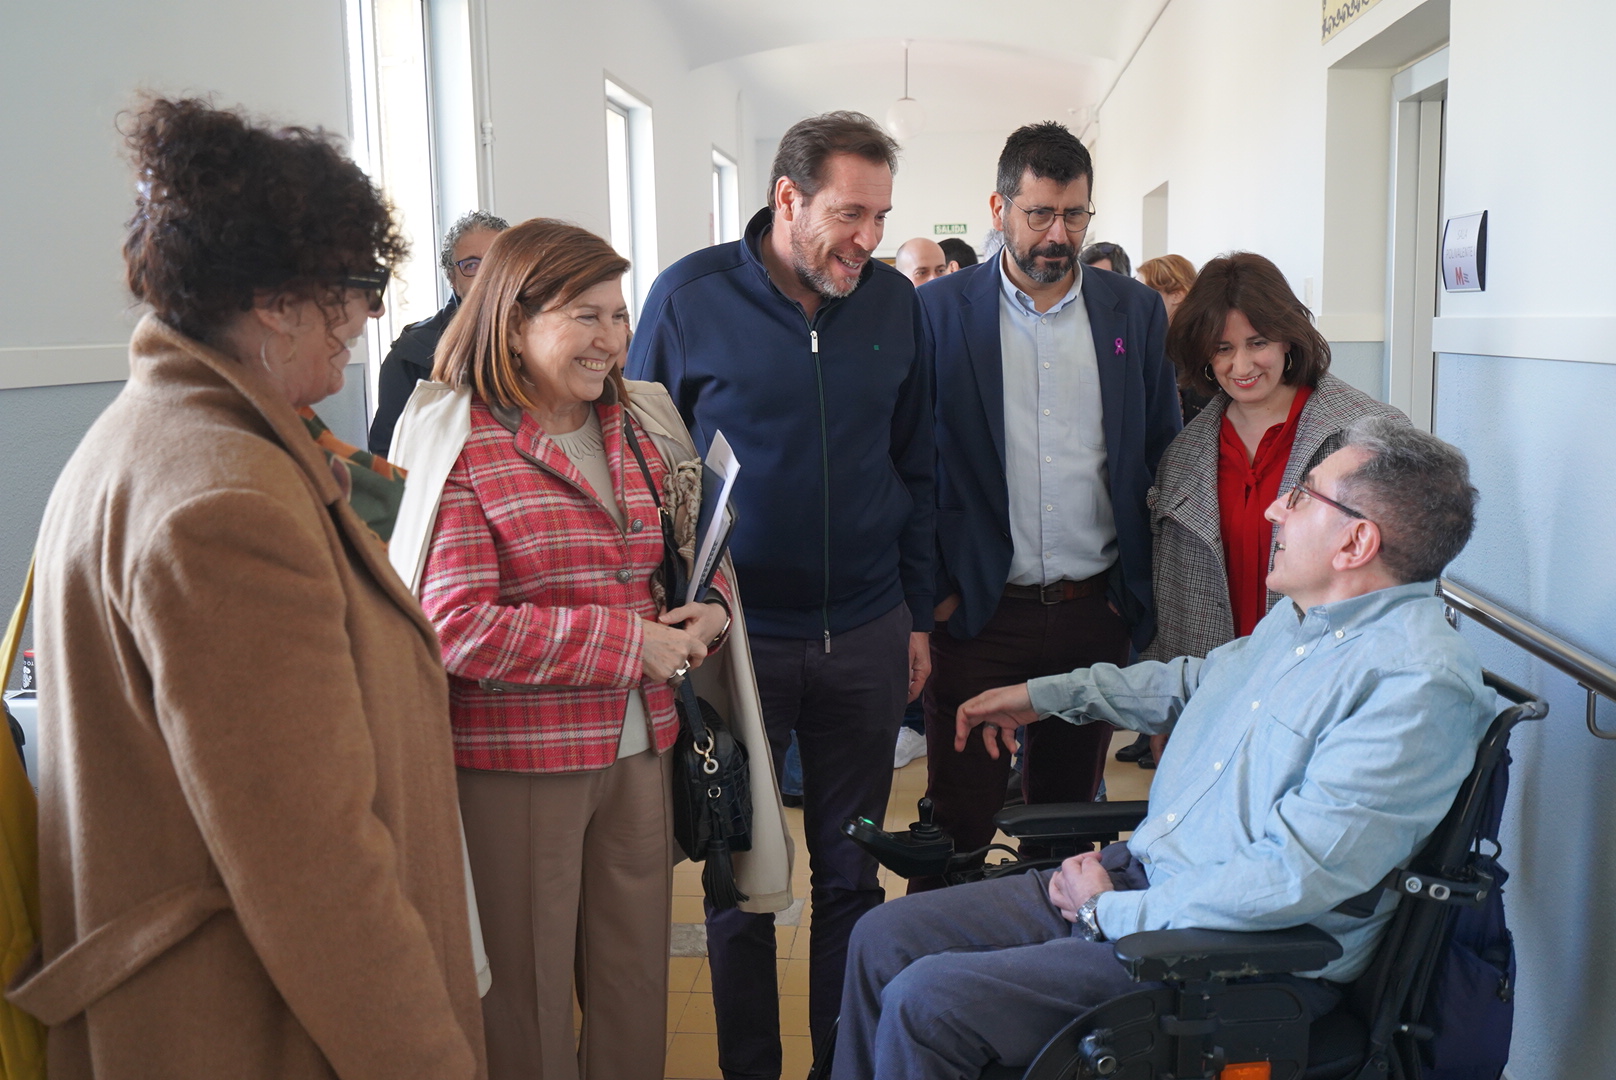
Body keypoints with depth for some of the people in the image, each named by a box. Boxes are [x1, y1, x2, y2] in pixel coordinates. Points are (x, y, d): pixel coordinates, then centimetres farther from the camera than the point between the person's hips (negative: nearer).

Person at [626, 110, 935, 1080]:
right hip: (735, 635, -2)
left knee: (851, 873, 13)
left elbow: (915, 469, 9)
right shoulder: (692, 296, -7)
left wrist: (917, 615, 9)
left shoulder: (895, 302, 1)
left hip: (866, 634, 3)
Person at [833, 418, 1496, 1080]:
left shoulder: (1420, 684, -22)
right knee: (884, 937, 2)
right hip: (1138, 873, 9)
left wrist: (1110, 913, -17)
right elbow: (1199, 681, 30)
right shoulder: (1302, 617, 9)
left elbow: (1293, 876, -27)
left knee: (926, 1001, -19)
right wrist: (1043, 695, 31)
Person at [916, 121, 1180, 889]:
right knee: (959, 819, 4)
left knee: (1068, 811, 16)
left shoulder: (1137, 312, 5)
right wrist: (930, 590, -7)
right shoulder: (939, 310, -3)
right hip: (978, 613, -2)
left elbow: (1162, 456, 8)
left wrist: (1140, 590, 3)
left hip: (1096, 614, 3)